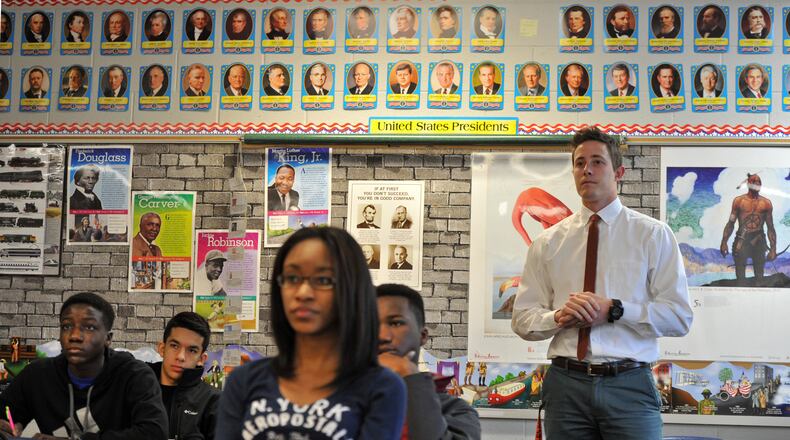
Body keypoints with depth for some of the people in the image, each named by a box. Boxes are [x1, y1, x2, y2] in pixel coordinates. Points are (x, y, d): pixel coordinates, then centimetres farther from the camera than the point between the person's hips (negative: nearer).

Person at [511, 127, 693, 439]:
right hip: (566, 384, 2)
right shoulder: (548, 242, 10)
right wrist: (559, 316, -12)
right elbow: (522, 319, 9)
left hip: (629, 386, -2)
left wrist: (614, 310, -15)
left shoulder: (653, 235, 4)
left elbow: (679, 316, -3)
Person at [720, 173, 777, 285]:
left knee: (759, 277, 7)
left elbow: (770, 228, 6)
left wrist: (773, 248, 1)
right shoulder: (739, 201, 3)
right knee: (740, 278, 2)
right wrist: (724, 243, -2)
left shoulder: (766, 203, 4)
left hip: (759, 242, 1)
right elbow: (730, 224, 5)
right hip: (742, 241, -1)